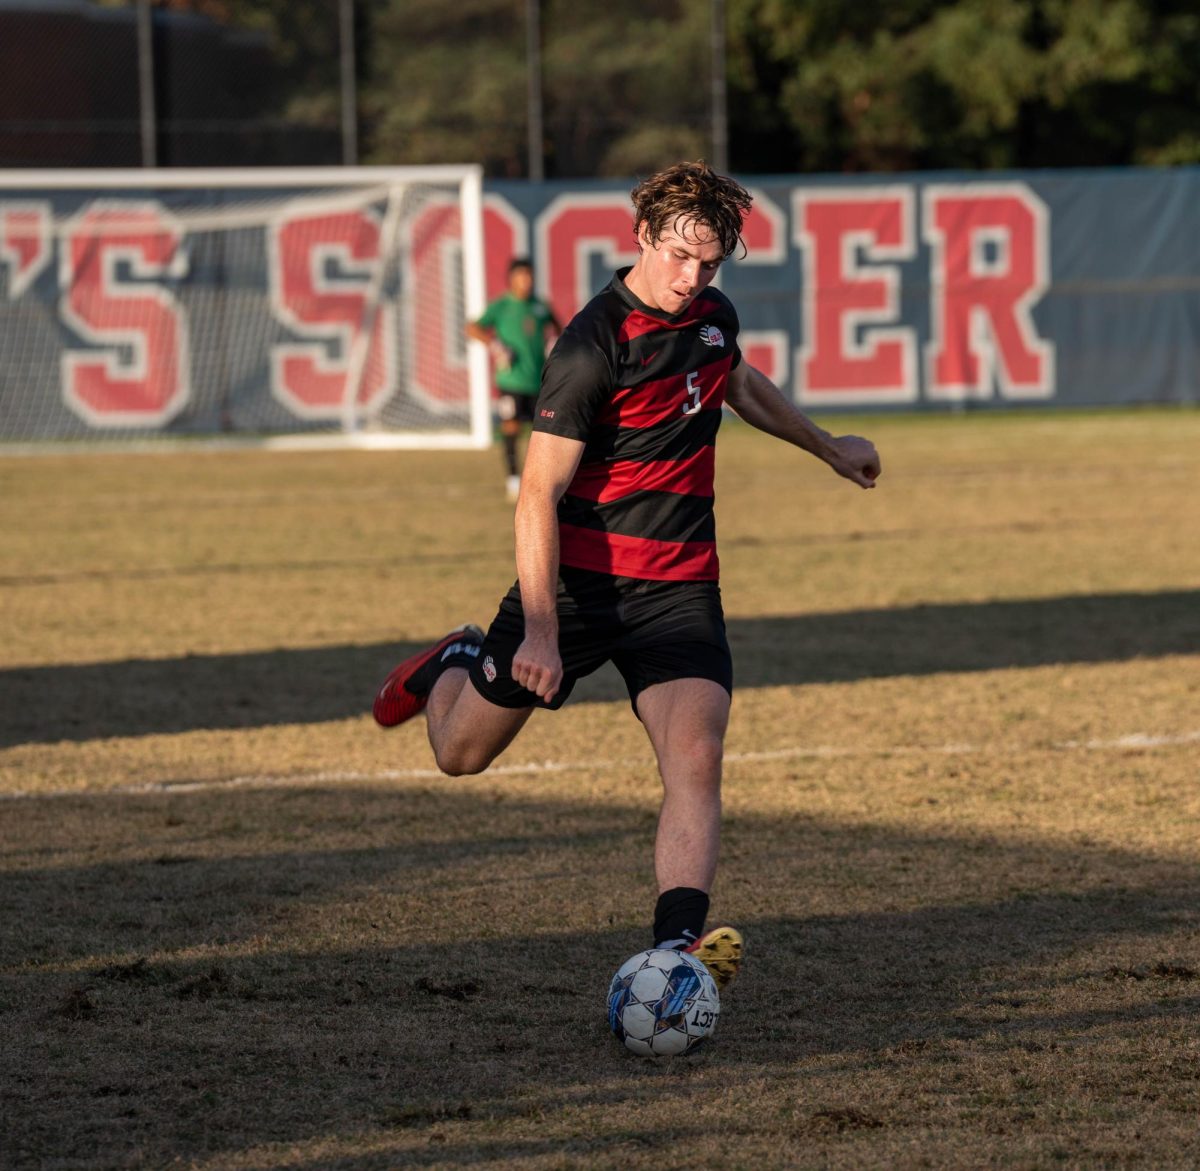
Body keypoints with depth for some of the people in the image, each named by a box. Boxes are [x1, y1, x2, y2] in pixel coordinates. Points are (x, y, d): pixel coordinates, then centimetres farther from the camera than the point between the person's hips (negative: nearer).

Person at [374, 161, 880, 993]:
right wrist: (540, 630, -27)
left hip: (678, 588, 4)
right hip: (577, 580, -4)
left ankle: (677, 943, -28)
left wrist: (829, 448, 39)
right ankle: (456, 666, 46)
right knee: (463, 755, 11)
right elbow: (539, 495, -21)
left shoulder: (713, 317, 2)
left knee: (697, 759, -19)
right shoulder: (592, 347, -20)